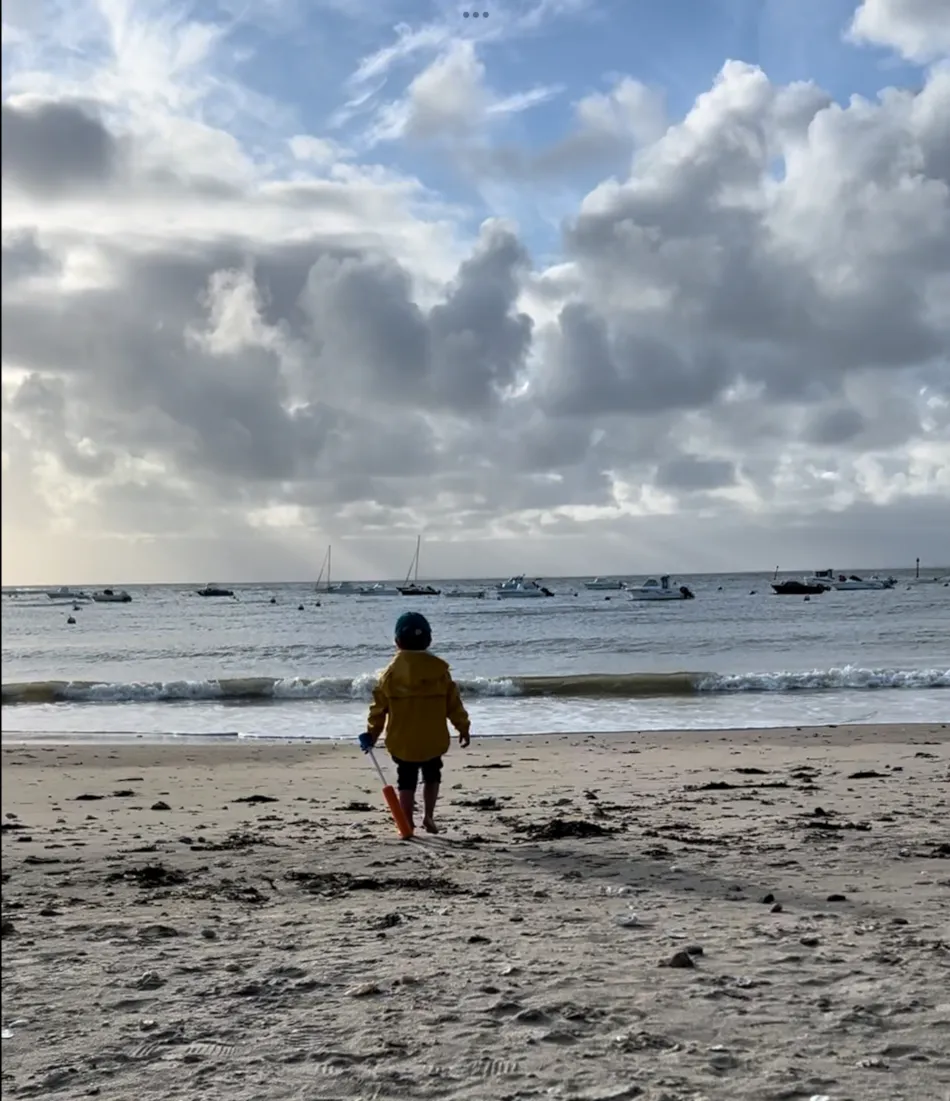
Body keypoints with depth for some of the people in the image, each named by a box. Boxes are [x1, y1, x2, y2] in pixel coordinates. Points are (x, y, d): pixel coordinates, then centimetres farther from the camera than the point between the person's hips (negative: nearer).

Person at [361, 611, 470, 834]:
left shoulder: (392, 671, -7)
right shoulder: (439, 668, -4)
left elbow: (380, 705, -2)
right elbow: (453, 702, 1)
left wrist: (372, 732, 9)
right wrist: (463, 727, 11)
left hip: (402, 741, -1)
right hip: (433, 739, 1)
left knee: (406, 782, 9)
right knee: (432, 776, 22)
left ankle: (407, 825, 6)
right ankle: (428, 815, 11)